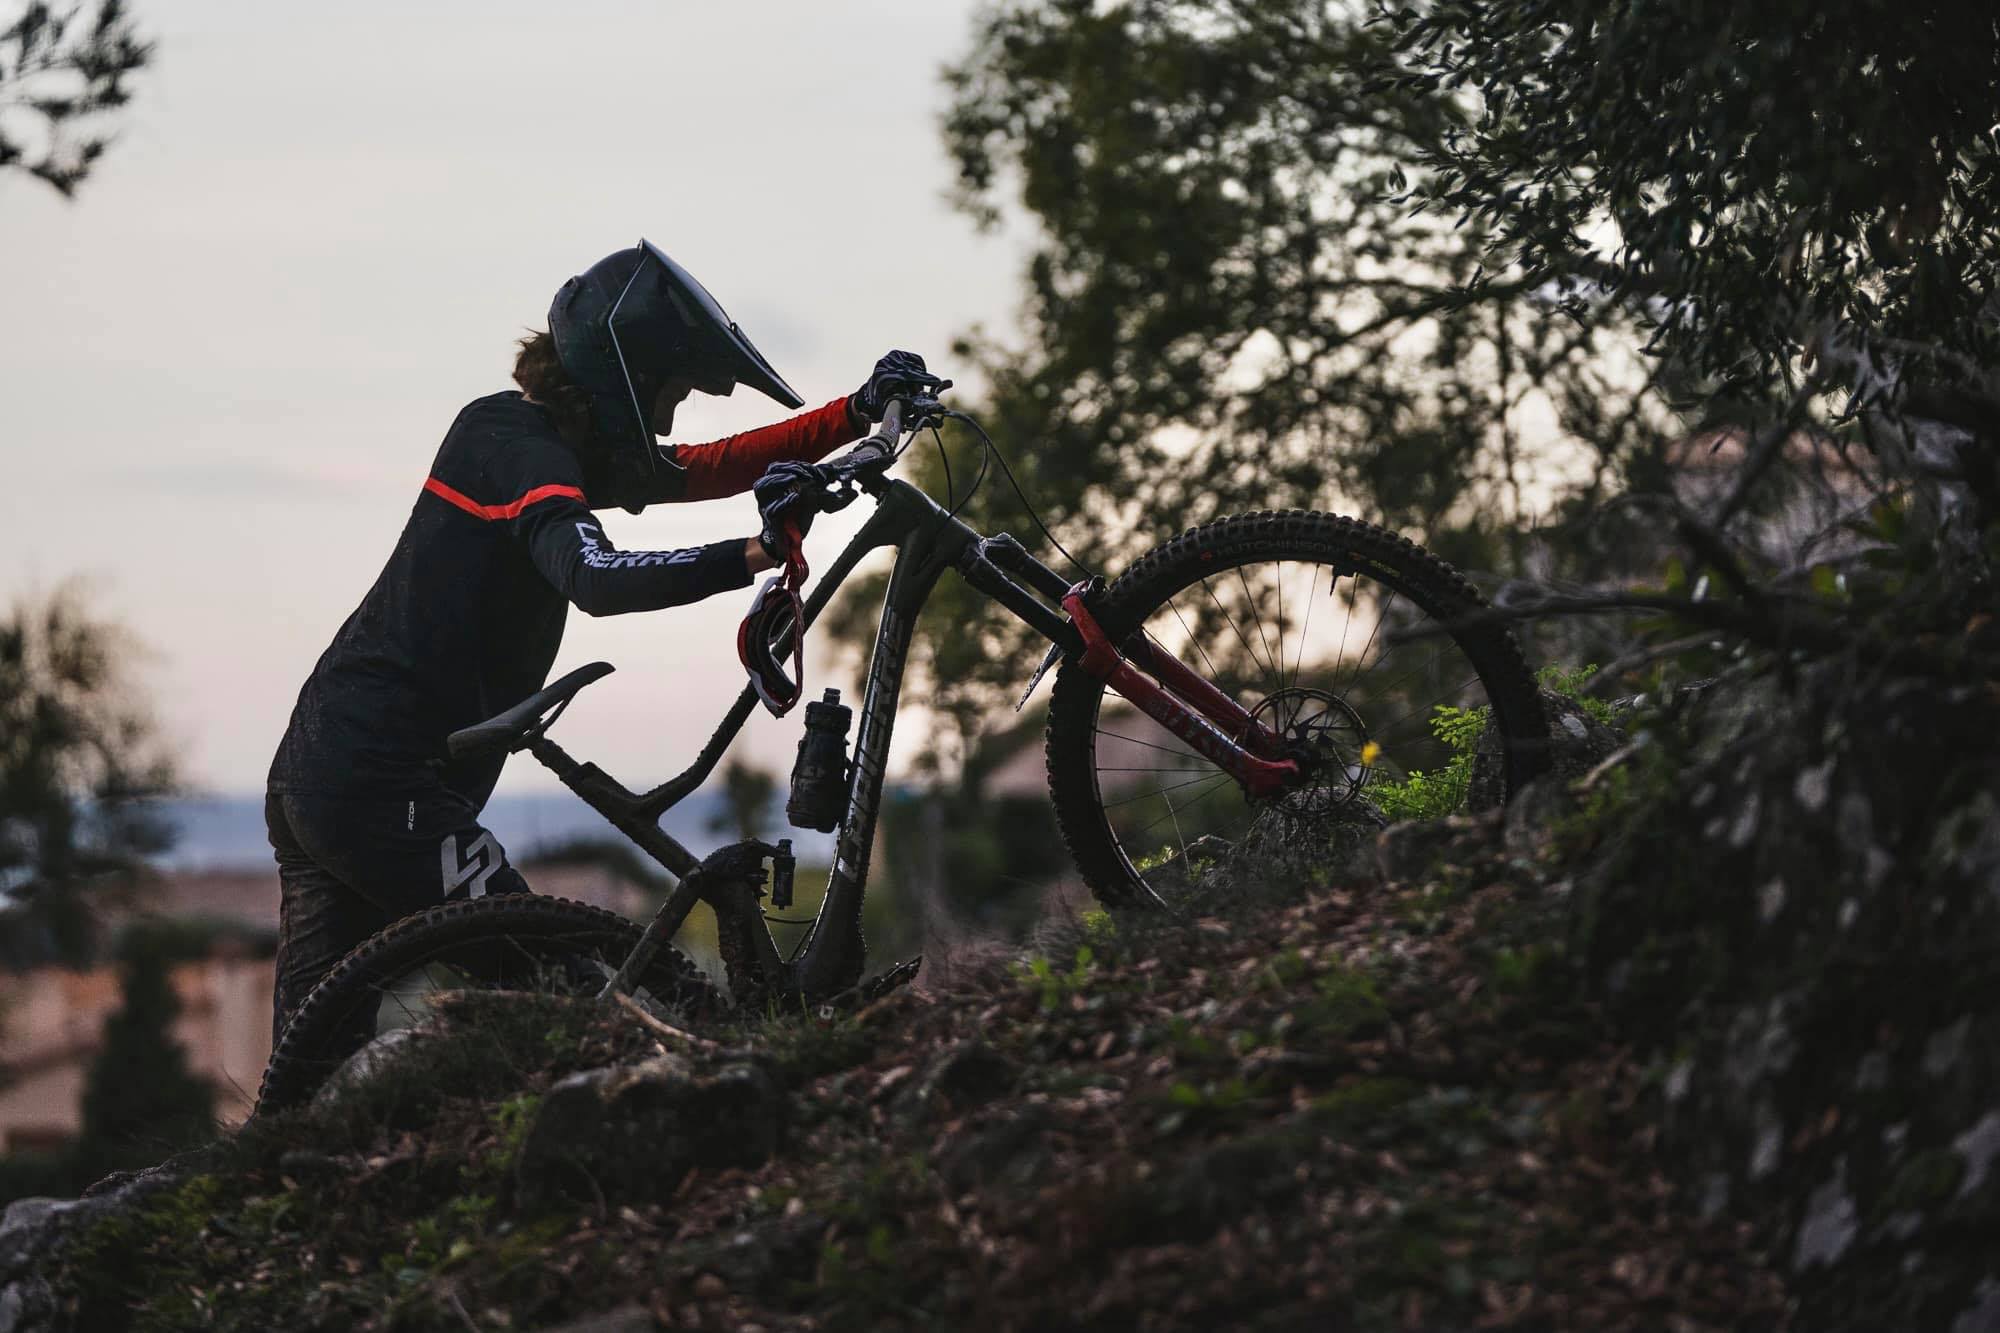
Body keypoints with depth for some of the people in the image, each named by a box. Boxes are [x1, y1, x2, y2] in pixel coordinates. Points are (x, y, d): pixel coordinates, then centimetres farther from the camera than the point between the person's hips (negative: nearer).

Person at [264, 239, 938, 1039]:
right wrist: (755, 556, -42)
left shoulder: (528, 438, 15)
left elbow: (710, 470, 17)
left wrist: (860, 412, 8)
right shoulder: (516, 446, -13)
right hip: (383, 789, -10)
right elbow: (596, 578, -32)